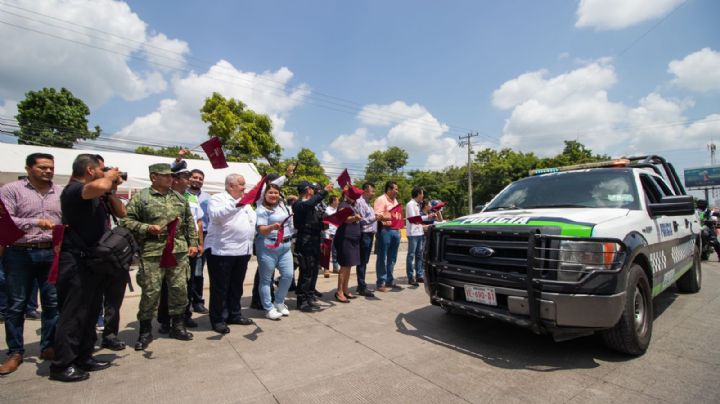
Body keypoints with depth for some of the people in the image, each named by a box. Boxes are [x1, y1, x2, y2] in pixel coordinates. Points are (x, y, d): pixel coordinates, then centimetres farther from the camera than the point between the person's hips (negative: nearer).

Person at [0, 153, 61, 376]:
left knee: (53, 303, 7)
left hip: (53, 253, 2)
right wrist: (35, 222, -19)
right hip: (20, 254, -2)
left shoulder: (61, 193, 7)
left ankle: (49, 347, 21)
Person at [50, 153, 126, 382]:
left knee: (91, 311, 14)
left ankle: (83, 357, 25)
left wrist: (111, 191, 5)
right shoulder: (74, 189, -14)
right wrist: (110, 177, -15)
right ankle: (62, 365, 8)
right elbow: (99, 187, -37)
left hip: (94, 260, 9)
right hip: (77, 261, -9)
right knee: (73, 313, -3)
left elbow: (121, 213, 16)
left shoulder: (100, 195, 14)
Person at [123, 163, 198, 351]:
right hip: (152, 252, -4)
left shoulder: (179, 198, 14)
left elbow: (189, 222, 16)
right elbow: (127, 221, -2)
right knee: (151, 291, 1)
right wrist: (147, 228, -16)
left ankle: (177, 326, 24)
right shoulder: (140, 197, -1)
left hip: (179, 251, 4)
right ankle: (145, 331, 19)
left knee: (179, 289, 8)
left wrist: (193, 243, 10)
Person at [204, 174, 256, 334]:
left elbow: (252, 222, 22)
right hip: (221, 251, -7)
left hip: (242, 251, 7)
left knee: (237, 286, 16)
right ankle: (218, 319, 14)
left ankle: (234, 314, 28)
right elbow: (216, 215, -25)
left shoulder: (245, 203, 17)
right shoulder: (218, 199, -5)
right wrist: (236, 204, -32)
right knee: (220, 287, 3)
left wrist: (250, 244, 16)